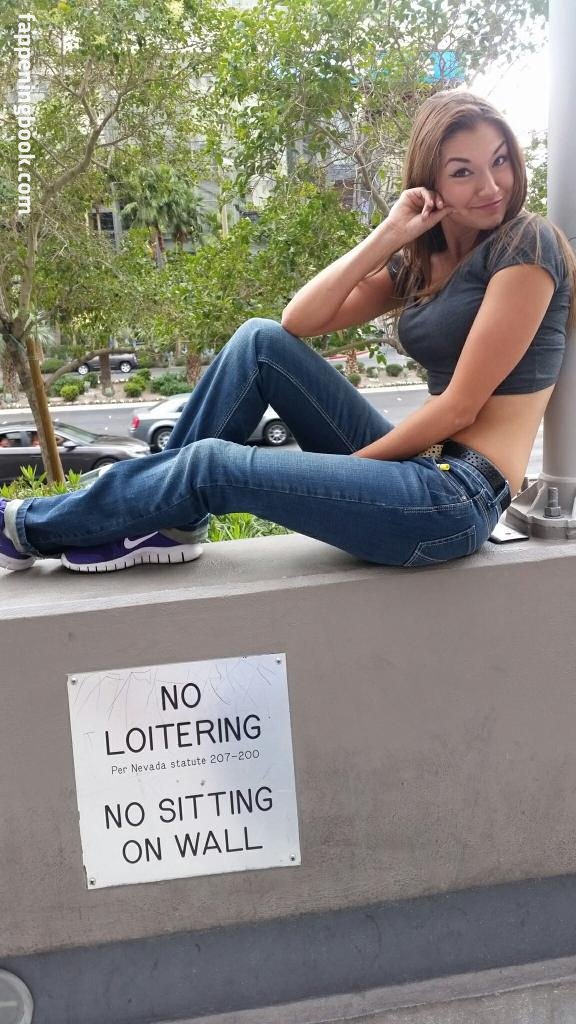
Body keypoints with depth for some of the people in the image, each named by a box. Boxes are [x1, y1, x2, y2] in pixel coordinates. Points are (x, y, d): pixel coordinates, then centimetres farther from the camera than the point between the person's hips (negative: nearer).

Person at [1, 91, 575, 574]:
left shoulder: (525, 247, -8)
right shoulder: (423, 259, 14)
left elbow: (460, 405, -13)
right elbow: (300, 320, 3)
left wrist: (347, 465, -5)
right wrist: (390, 235, -6)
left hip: (458, 499, -7)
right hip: (422, 468, 7)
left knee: (213, 464, -12)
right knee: (261, 342, -3)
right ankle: (167, 515, 1)